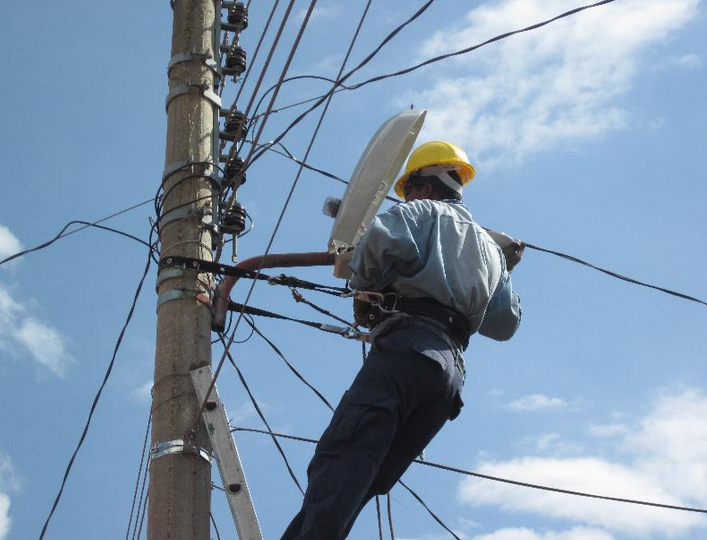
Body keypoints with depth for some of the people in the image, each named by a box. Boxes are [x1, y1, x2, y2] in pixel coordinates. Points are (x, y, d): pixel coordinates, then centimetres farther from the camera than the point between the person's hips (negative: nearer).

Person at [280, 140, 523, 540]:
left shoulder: (425, 212, 14)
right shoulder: (490, 248, 35)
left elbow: (384, 239, -9)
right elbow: (504, 324, 32)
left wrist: (363, 280, 9)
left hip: (407, 345, -7)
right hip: (452, 370, 7)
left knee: (339, 460, -24)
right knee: (361, 482, 2)